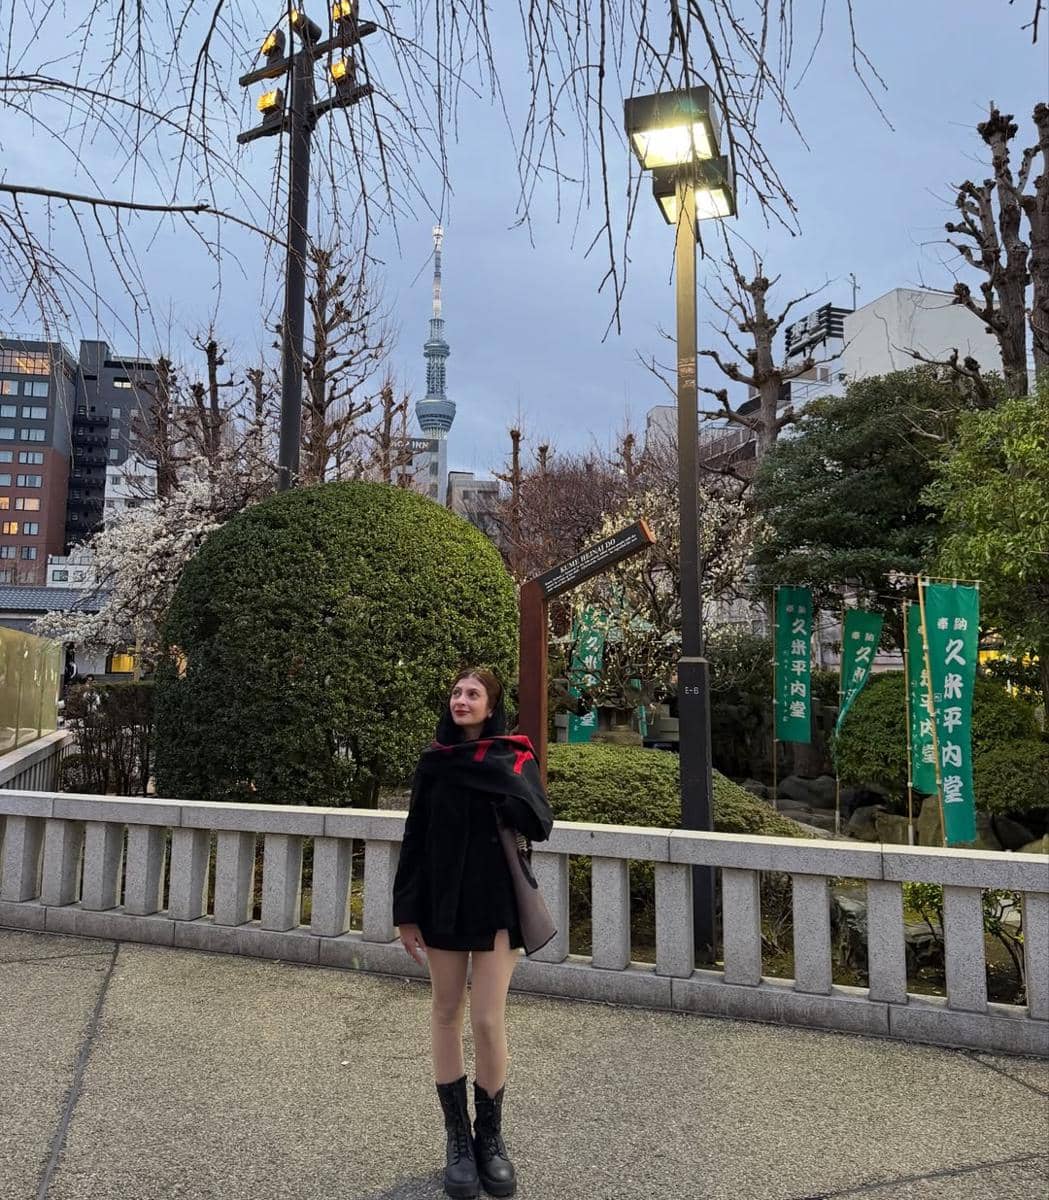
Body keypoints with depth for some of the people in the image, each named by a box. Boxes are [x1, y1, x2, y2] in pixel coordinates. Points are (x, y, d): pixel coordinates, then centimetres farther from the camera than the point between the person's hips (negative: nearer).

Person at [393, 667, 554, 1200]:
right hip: (441, 902, 2)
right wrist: (406, 912, 1)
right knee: (446, 1013, 10)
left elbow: (539, 826, -15)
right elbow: (414, 840, 3)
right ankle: (457, 1136, 26)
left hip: (497, 902, -2)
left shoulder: (514, 758, -3)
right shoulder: (433, 762, 2)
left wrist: (500, 774, -23)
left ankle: (490, 1136, 21)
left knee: (488, 1021, -1)